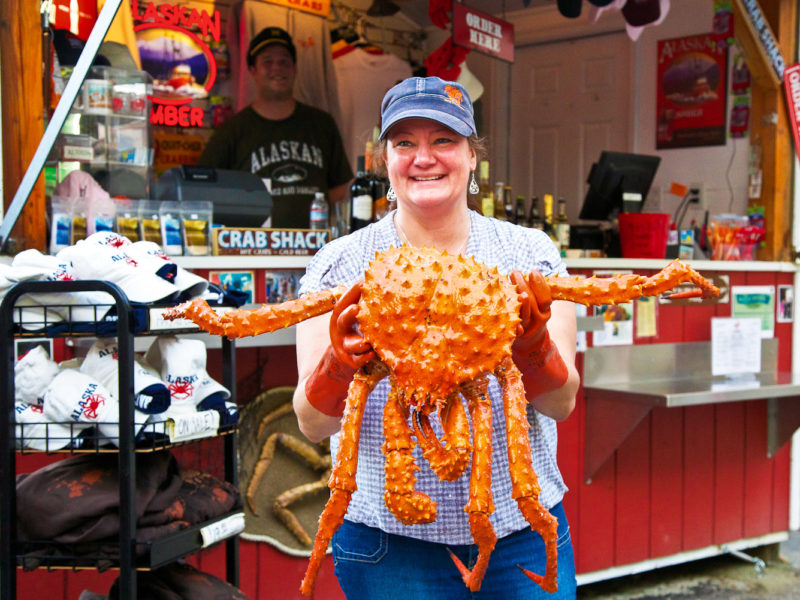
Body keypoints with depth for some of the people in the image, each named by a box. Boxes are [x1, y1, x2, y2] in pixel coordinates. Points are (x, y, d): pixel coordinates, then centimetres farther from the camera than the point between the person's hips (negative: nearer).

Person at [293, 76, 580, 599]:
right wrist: (338, 364, -26)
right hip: (388, 542, -1)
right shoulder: (338, 266, -3)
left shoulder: (531, 253, 0)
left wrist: (532, 345, -25)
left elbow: (562, 404, -6)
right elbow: (313, 426, -7)